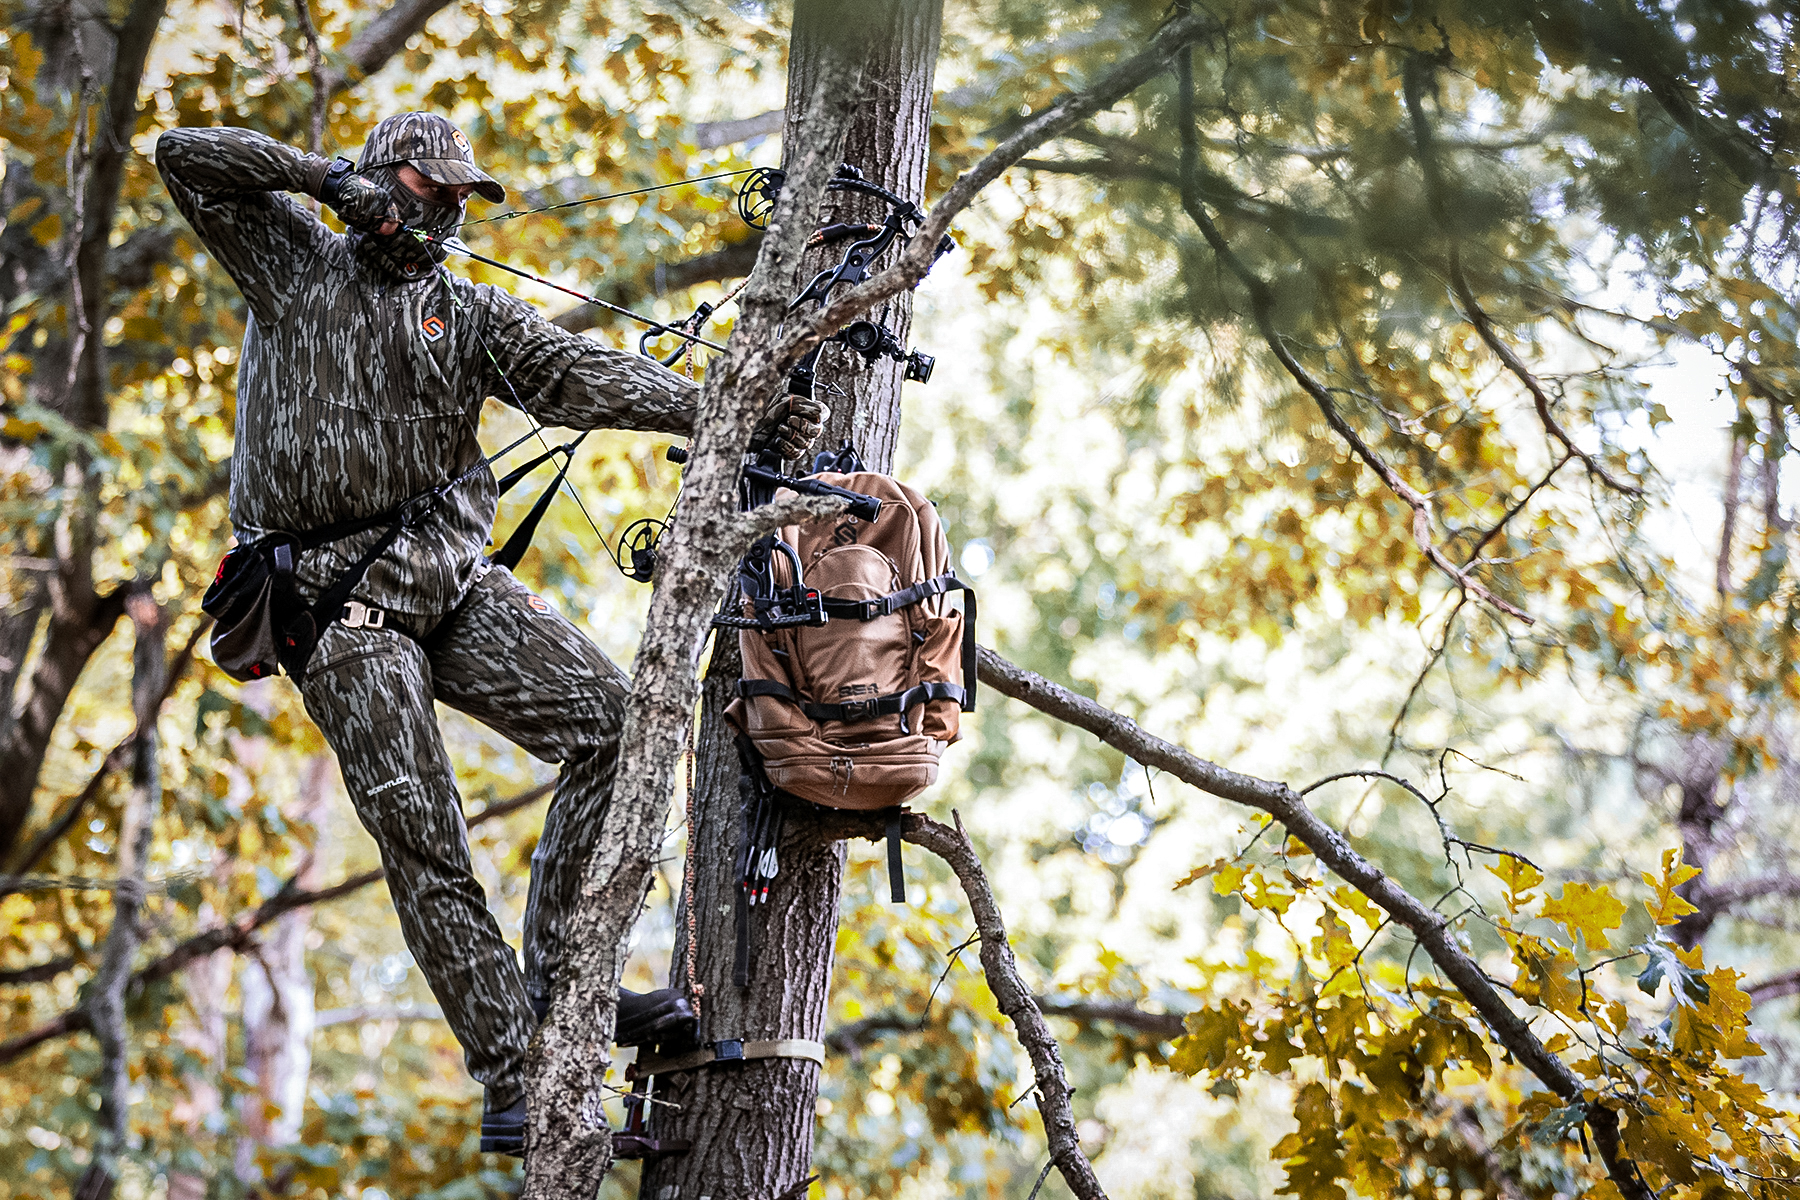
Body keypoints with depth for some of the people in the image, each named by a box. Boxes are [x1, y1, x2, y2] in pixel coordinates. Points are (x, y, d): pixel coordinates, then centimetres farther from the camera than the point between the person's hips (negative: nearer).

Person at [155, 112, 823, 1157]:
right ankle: (516, 1086, -8)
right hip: (342, 599, -4)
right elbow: (187, 157, 2)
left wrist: (715, 410, -18)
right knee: (424, 844, -8)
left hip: (462, 580, 4)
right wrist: (326, 173, -4)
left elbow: (583, 374, -3)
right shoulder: (293, 262, 9)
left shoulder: (469, 313, 12)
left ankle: (558, 976, -6)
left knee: (613, 720, -15)